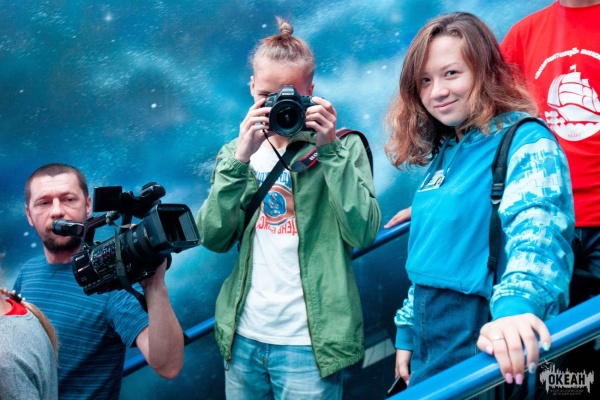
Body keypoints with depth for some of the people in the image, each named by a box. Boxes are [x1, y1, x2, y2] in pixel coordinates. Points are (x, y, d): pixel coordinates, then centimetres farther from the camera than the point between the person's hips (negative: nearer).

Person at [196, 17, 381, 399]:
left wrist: (329, 150, -16)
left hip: (310, 340, -3)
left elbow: (364, 233, -13)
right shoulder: (236, 152, 9)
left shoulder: (343, 148, -1)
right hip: (243, 337, 4)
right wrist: (240, 159, -13)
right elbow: (213, 238, -3)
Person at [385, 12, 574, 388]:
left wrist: (515, 307, -50)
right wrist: (407, 332, 17)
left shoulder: (526, 142, -14)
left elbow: (538, 230, -33)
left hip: (493, 352, -7)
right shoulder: (444, 153, 10)